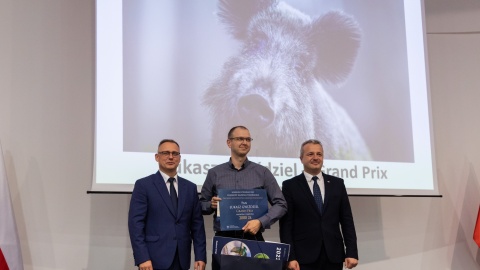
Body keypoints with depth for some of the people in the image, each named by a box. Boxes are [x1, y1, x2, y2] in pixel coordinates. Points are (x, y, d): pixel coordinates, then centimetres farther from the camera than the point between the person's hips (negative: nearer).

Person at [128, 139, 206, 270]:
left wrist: (200, 256, 2)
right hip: (154, 259, -4)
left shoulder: (190, 187, 12)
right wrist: (142, 258, -15)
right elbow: (136, 223, -7)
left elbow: (197, 225, 10)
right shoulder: (143, 185, -1)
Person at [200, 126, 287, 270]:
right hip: (223, 239, 0)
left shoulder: (262, 172, 4)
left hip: (253, 239, 0)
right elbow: (202, 205, 12)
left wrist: (261, 222, -13)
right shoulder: (214, 173, 6)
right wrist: (211, 205, -11)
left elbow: (281, 204, 2)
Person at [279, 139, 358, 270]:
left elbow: (347, 220, 9)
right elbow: (286, 225, -1)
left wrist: (352, 252, 1)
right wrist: (289, 257, -10)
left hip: (333, 256, 2)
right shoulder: (290, 186, 3)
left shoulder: (337, 183, 11)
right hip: (304, 257, -2)